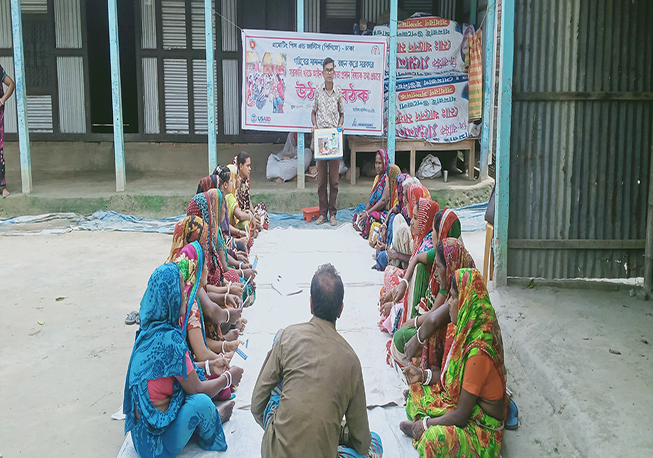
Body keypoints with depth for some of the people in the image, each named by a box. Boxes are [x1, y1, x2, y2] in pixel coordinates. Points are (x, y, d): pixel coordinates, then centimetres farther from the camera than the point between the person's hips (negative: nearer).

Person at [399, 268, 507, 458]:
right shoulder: (470, 332, -3)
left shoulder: (478, 352, -32)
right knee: (416, 391, 14)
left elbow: (461, 416, -26)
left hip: (483, 430, -9)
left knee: (436, 439, -34)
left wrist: (427, 423, -14)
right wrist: (424, 376, 6)